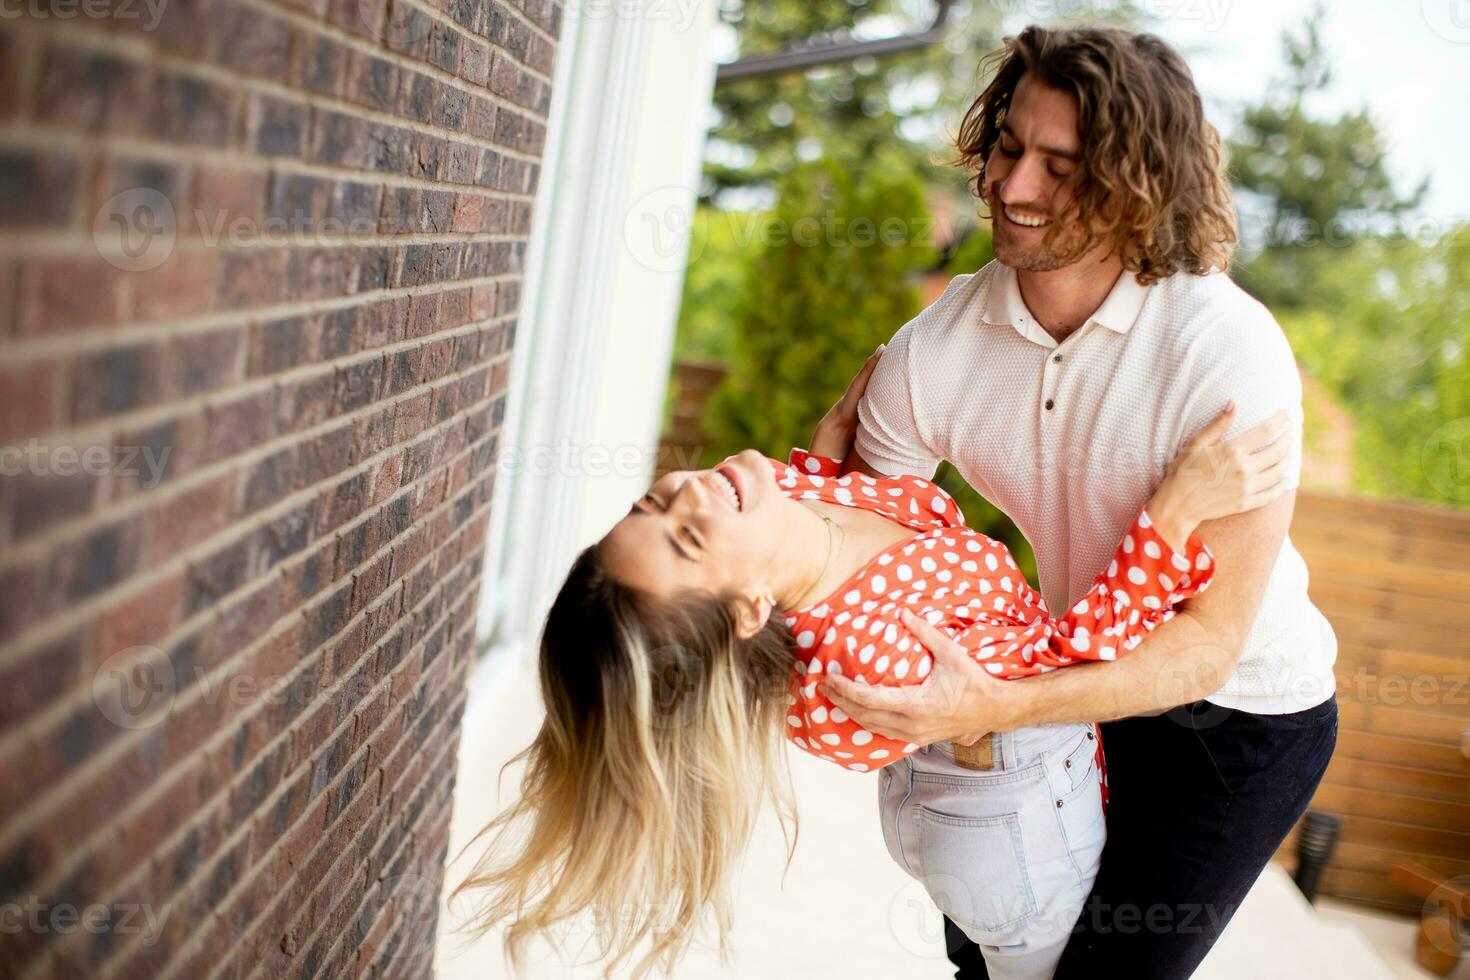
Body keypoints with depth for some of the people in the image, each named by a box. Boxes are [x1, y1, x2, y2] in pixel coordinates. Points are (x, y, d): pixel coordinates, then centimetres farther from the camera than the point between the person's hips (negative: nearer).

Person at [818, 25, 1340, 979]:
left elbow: (1212, 638, -30)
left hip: (1243, 713, -4)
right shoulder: (932, 351, -17)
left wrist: (997, 708, -43)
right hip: (1092, 671, 5)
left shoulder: (1227, 349, -30)